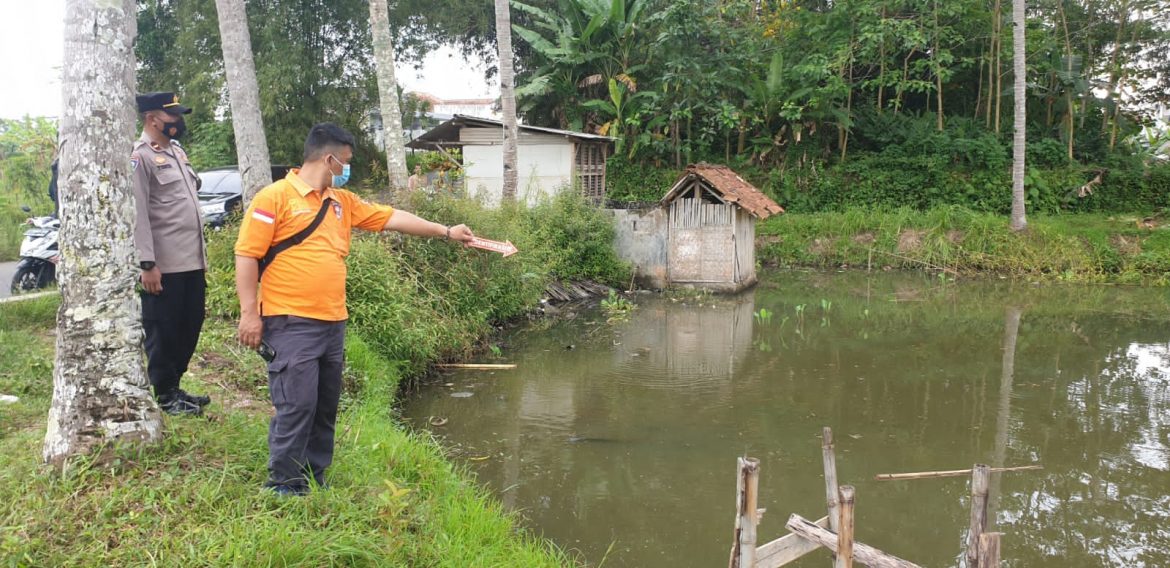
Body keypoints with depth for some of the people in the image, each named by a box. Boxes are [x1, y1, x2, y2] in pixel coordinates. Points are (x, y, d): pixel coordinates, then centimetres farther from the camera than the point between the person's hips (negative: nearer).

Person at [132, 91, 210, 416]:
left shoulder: (177, 152, 16)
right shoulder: (139, 157, -11)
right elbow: (137, 214, -17)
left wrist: (201, 253, 19)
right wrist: (147, 263, -21)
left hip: (191, 261, 9)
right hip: (164, 265, -8)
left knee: (189, 326, 14)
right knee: (162, 331, 3)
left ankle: (175, 386, 27)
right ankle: (165, 395, 14)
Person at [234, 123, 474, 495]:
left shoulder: (342, 201, 16)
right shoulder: (276, 197, -6)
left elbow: (391, 218, 20)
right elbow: (247, 255, -8)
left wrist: (446, 232, 19)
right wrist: (249, 313, -13)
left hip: (333, 323, 8)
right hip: (292, 324, -7)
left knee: (326, 407, 12)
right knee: (296, 405, -8)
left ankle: (314, 481, 23)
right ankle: (283, 486, 5)